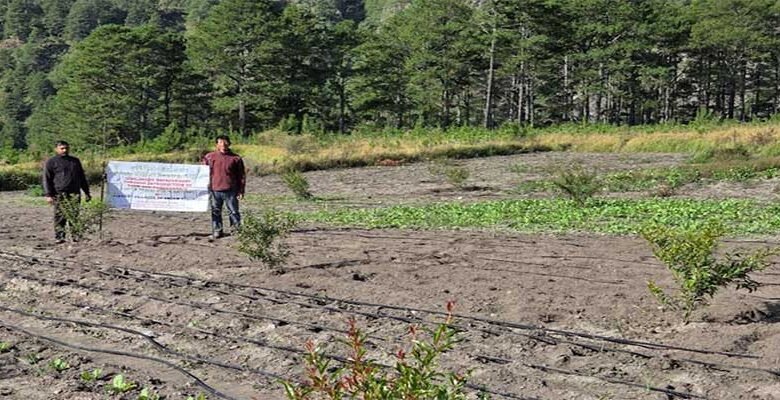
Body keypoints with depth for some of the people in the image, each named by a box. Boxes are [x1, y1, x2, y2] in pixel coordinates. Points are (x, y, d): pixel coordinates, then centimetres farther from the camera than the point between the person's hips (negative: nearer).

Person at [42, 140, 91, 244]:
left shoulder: (75, 161, 20)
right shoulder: (51, 162, 8)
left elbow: (82, 178, 26)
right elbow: (46, 179, 3)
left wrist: (86, 192, 22)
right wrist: (48, 195, -7)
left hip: (74, 193, 3)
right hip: (59, 194, -3)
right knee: (60, 216, -6)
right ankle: (59, 237, -3)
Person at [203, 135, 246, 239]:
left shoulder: (235, 158, 1)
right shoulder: (209, 157, 5)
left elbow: (241, 175, 4)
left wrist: (241, 191, 0)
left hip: (230, 191, -1)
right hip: (214, 190, 1)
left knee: (233, 211, 5)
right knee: (215, 212, 8)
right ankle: (217, 231, 19)